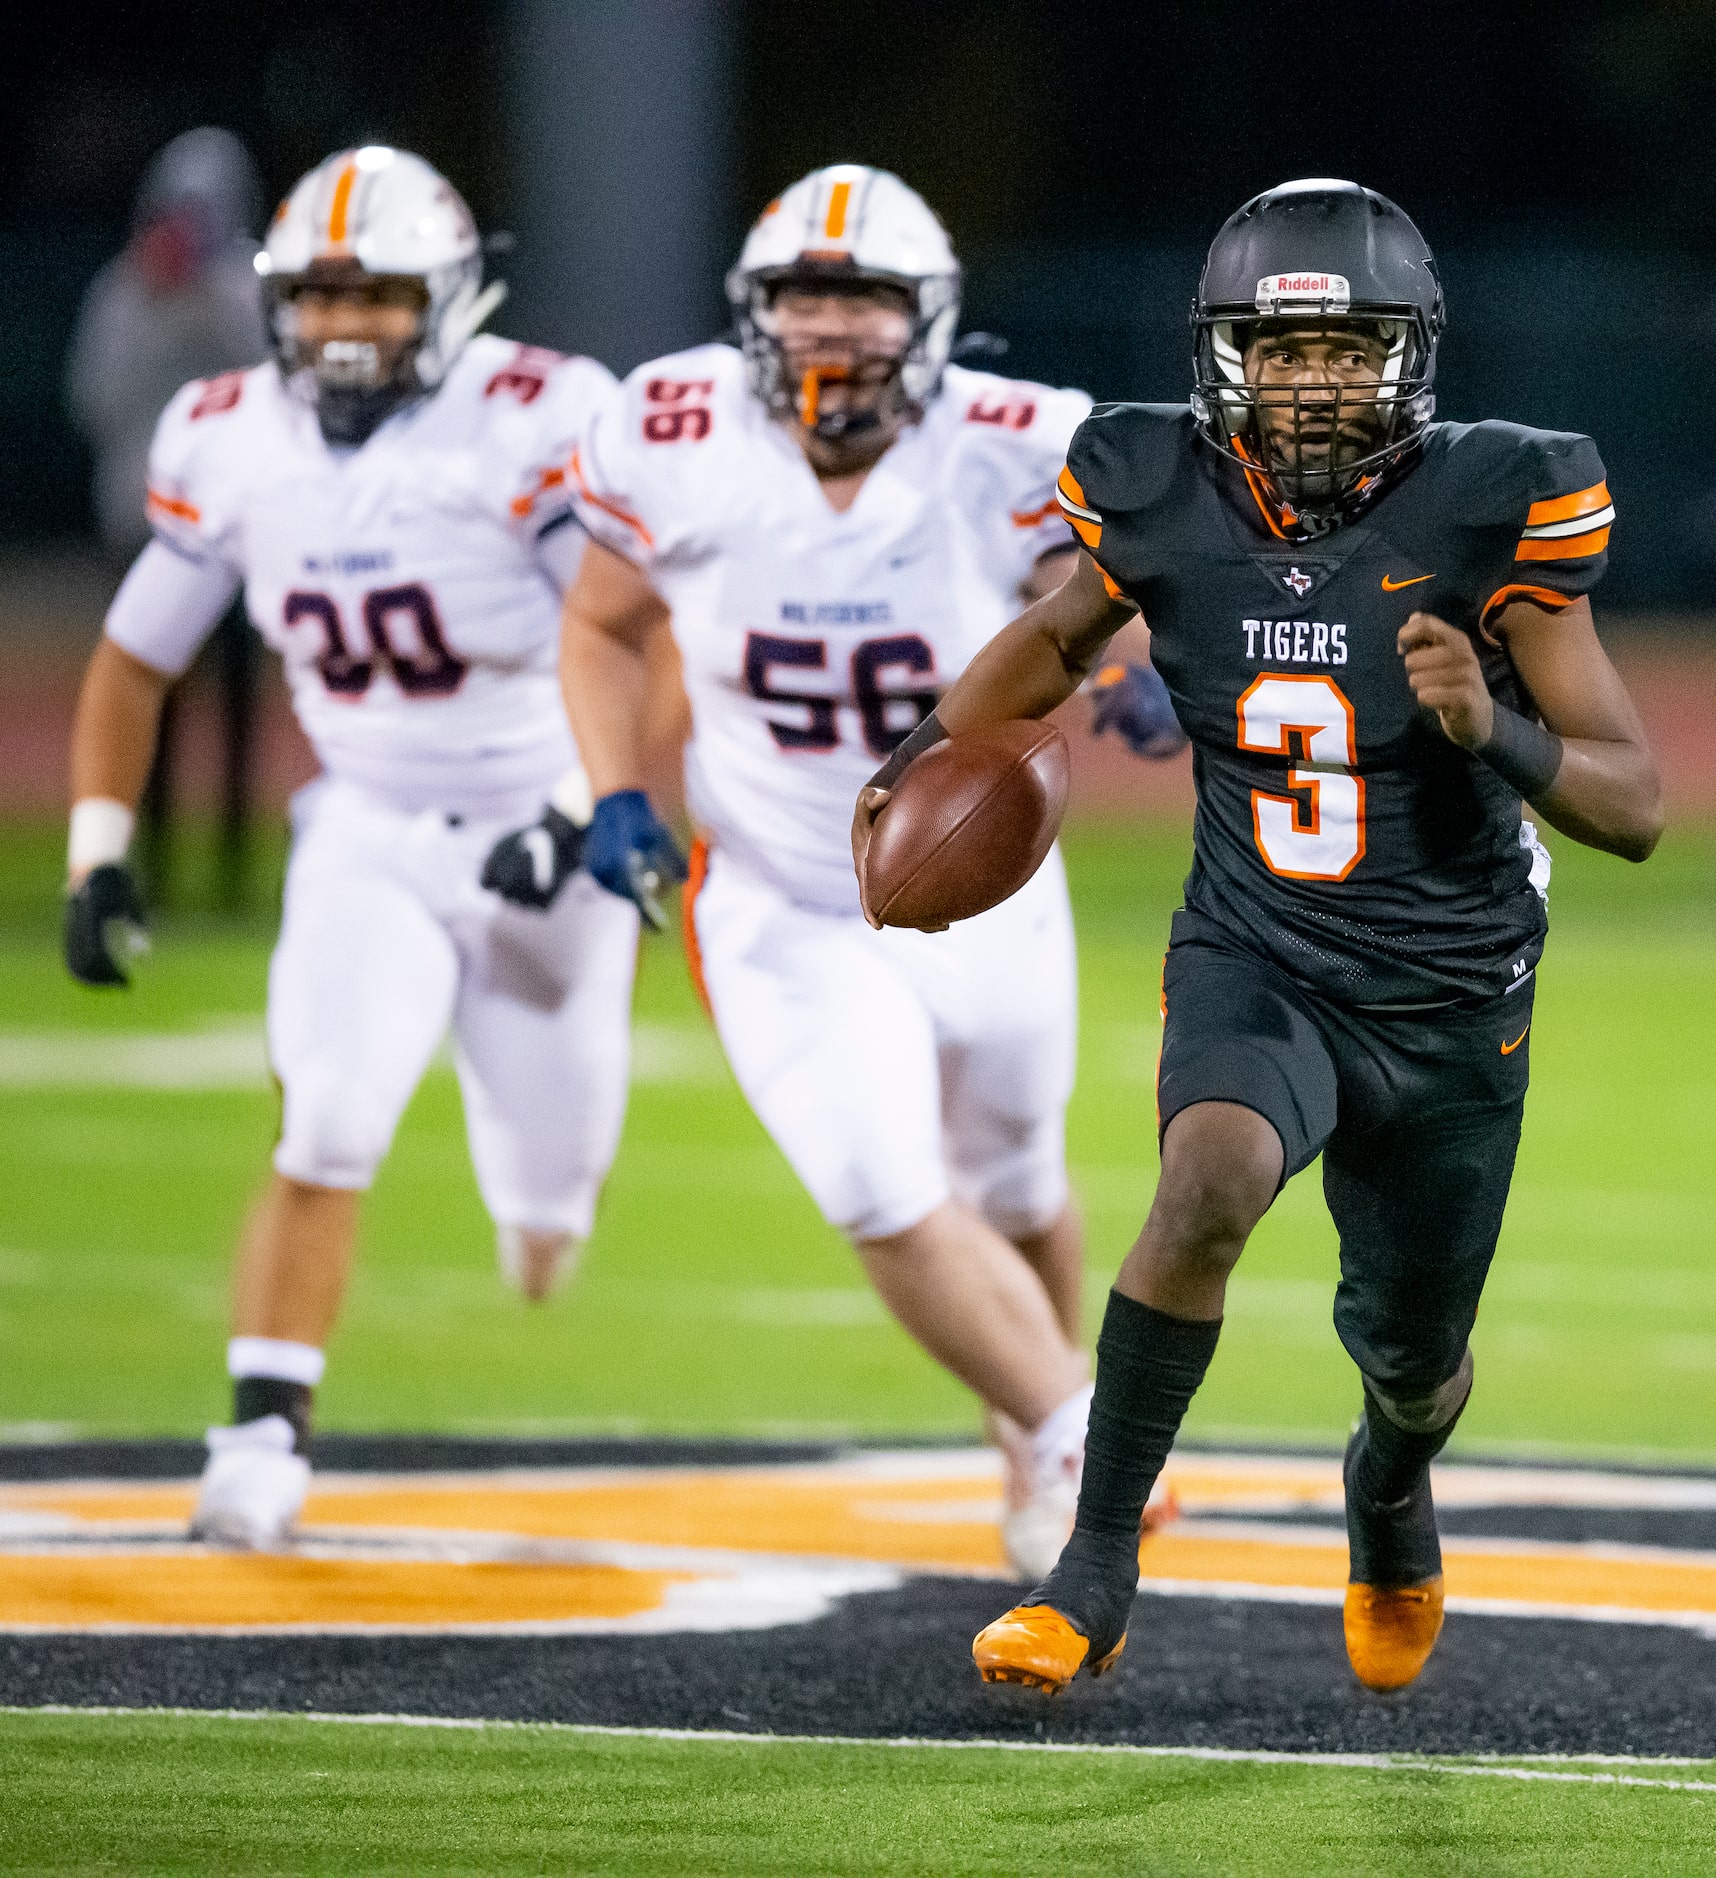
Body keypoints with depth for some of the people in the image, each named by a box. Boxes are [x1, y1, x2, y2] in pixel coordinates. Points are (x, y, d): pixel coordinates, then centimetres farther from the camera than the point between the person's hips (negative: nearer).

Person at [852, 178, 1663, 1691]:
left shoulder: (1482, 513, -17)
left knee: (1413, 1360, 17)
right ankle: (1096, 1572, -24)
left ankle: (1391, 1491, 57)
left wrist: (1491, 729, -32)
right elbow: (1060, 638, 16)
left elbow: (1634, 805, -15)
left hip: (1449, 1000, 0)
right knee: (1211, 1185, -33)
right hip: (1254, 967, 0)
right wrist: (916, 760, 5)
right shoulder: (1167, 499, -10)